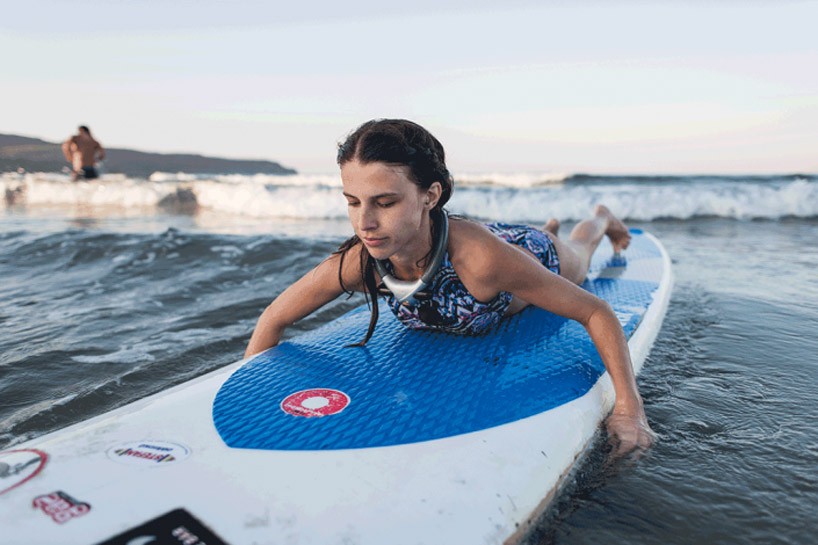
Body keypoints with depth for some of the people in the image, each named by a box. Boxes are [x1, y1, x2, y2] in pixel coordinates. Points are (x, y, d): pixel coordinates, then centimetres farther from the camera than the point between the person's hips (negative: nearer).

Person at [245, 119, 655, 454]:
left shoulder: (477, 255, -51)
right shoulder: (354, 265, -40)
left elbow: (597, 312, -40)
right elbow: (272, 321, -25)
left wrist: (629, 407, -46)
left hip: (533, 256, -2)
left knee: (576, 254, 37)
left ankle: (600, 216, 70)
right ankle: (549, 229, 73)